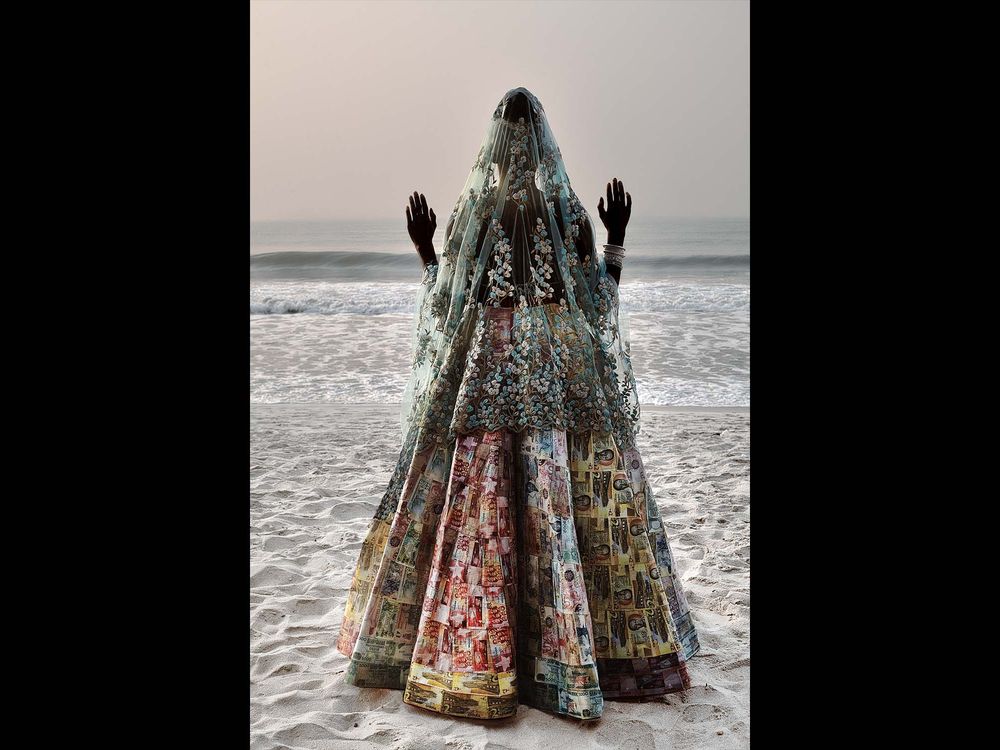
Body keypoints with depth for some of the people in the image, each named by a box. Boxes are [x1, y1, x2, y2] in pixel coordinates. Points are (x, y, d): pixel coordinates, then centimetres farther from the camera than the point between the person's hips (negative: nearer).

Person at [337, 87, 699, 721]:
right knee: (563, 505, 4)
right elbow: (598, 301, 0)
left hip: (485, 374, 0)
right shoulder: (568, 209, -2)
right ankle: (569, 653, 11)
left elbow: (448, 305, 1)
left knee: (478, 505, 5)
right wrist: (618, 238, 10)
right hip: (561, 379, 0)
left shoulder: (473, 210, -2)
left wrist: (426, 251, 15)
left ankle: (475, 654, 12)